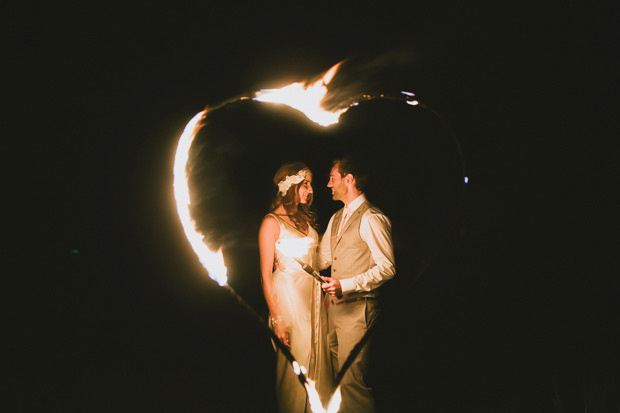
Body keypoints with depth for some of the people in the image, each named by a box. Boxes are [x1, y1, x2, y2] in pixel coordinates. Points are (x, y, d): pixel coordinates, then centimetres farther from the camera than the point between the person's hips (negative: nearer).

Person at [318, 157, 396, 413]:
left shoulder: (371, 219, -12)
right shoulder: (336, 219, 17)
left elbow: (386, 267, -16)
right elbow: (321, 259, 23)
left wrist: (346, 285, -22)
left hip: (357, 309, -9)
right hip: (334, 306, 9)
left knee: (351, 378, -9)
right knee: (337, 375, 13)